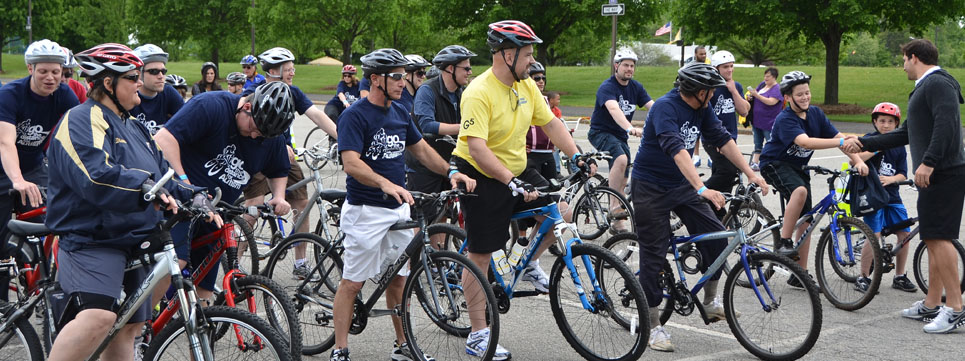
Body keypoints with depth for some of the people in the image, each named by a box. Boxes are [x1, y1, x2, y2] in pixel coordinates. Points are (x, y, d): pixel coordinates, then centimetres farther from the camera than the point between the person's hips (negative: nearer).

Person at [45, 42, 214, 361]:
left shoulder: (132, 127, 22)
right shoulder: (82, 121, -10)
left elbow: (161, 174, 23)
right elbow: (96, 177, -27)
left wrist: (196, 198, 7)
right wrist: (145, 186, -38)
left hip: (134, 240, 10)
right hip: (92, 241, -10)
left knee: (128, 326, 12)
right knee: (98, 316, -30)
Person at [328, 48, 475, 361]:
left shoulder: (400, 112, 10)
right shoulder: (355, 115, -14)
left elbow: (421, 149, 18)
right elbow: (351, 162, -25)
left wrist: (450, 172, 2)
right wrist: (385, 184, -40)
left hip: (398, 207, 7)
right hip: (365, 209, -7)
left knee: (398, 278, 13)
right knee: (353, 282, -1)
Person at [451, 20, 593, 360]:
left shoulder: (527, 86, 0)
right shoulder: (479, 93, -24)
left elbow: (550, 123, 9)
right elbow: (476, 147, -31)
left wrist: (577, 157, -2)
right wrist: (512, 182, -36)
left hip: (517, 171, 7)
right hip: (482, 177, -7)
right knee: (481, 255, -1)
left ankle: (528, 263, 20)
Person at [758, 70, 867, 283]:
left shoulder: (815, 114, -2)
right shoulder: (785, 120, -24)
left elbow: (837, 137, -4)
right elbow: (806, 141, -40)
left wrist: (858, 161, -18)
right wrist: (840, 142, -50)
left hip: (798, 168, 7)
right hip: (774, 164, -7)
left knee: (806, 221, 3)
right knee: (800, 191, -38)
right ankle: (784, 242, -27)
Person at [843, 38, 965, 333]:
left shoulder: (938, 84, -9)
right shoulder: (925, 88, 25)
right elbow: (905, 134, 30)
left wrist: (928, 162, -30)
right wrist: (864, 143, 32)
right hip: (934, 176, 11)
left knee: (938, 237, -14)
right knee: (933, 239, 12)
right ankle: (931, 305, 17)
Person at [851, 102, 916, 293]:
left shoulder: (899, 146, 11)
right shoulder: (869, 140, -1)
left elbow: (903, 174, 7)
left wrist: (890, 179, -13)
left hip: (892, 195, 5)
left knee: (905, 233, 1)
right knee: (874, 235, -15)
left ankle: (899, 277, 14)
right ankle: (863, 278, -4)